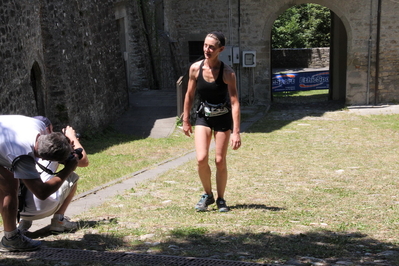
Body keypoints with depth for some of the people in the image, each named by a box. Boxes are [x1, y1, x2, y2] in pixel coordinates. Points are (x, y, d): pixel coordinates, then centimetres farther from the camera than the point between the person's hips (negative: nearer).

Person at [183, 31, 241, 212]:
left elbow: (234, 102, -18)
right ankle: (207, 195, 13)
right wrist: (186, 120, 10)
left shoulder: (227, 73, -17)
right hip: (203, 117, 2)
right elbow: (189, 95, 4)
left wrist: (236, 132, -23)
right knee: (201, 159, -11)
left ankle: (220, 199, 21)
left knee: (220, 161, 2)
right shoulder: (195, 68, -9)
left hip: (223, 118, -2)